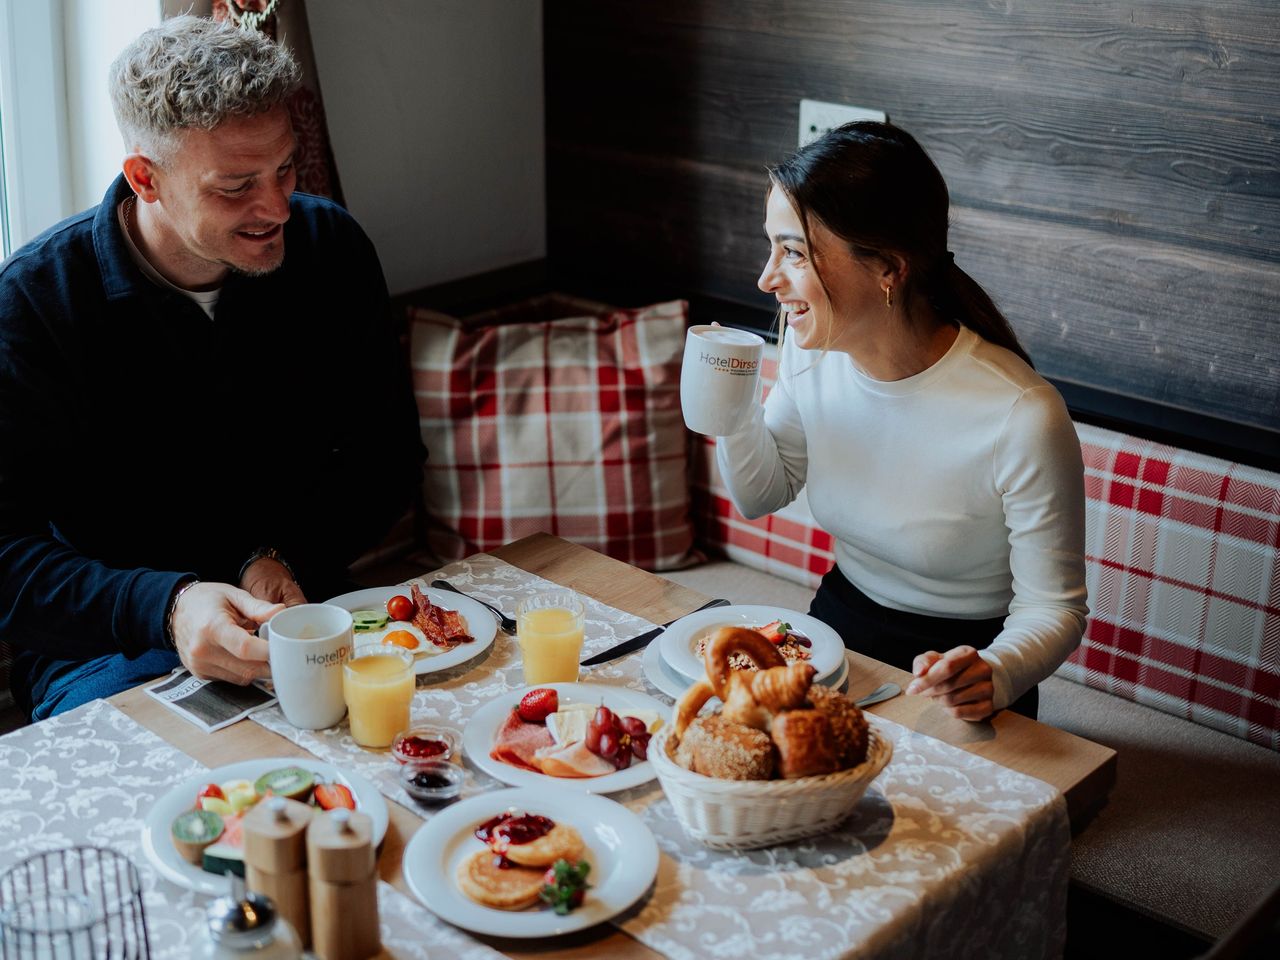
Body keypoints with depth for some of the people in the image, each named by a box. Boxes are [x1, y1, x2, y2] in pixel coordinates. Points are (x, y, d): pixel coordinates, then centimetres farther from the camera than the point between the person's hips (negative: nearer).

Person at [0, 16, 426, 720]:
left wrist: (288, 558, -12)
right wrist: (167, 608, -33)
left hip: (296, 603, 3)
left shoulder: (329, 247, -2)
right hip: (106, 641, -2)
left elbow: (387, 456, 7)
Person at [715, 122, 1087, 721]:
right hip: (838, 624, 5)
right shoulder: (811, 350, -8)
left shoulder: (1022, 419, -25)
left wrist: (994, 676, -35)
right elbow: (762, 496, 9)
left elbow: (1053, 608, -14)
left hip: (959, 659, -5)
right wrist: (733, 410, -10)